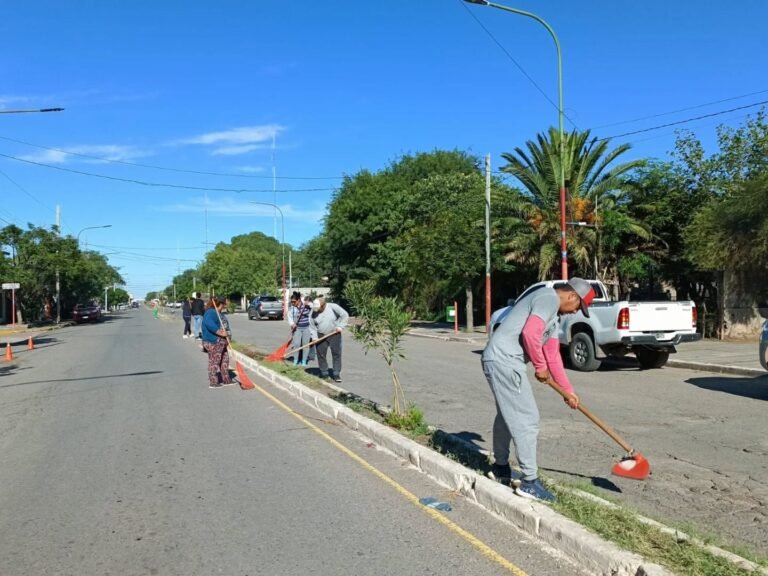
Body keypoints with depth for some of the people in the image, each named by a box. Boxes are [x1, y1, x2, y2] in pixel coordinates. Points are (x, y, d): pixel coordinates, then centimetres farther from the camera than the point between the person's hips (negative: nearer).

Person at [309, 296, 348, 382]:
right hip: (321, 336, 2)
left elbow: (345, 315, -8)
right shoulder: (314, 311, -5)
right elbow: (312, 325, 1)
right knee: (321, 355, 3)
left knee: (336, 354, -3)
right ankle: (324, 374, 16)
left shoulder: (333, 307, -13)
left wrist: (340, 326, -16)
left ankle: (336, 374, 2)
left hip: (334, 334, -2)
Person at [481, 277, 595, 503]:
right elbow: (530, 332, -22)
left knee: (507, 415, 22)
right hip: (505, 361, -11)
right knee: (527, 418, -5)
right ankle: (530, 482, 1)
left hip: (498, 360, 11)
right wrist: (540, 366, -8)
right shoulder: (549, 298, -8)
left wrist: (568, 390, 27)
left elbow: (553, 355, 26)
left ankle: (501, 467, 36)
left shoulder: (553, 314, 24)